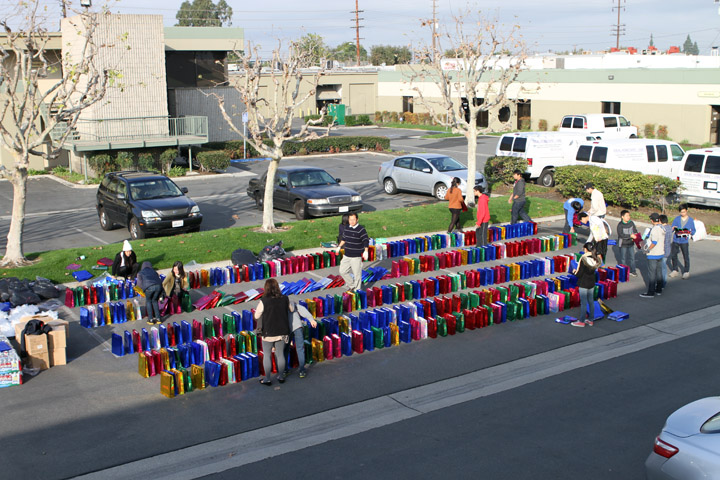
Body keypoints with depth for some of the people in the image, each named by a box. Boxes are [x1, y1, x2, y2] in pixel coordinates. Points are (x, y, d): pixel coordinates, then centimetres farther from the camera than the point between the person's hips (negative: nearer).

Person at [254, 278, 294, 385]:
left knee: (267, 355, 10)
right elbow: (291, 309, 12)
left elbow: (257, 316, -6)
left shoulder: (264, 301, -18)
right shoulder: (284, 299, -6)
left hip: (268, 332, -3)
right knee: (280, 354, 16)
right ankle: (281, 377, 27)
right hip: (282, 332, 3)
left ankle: (267, 379, 16)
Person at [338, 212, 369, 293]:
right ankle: (352, 285, 29)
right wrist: (339, 246, 30)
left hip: (356, 257, -7)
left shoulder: (361, 229, -14)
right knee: (342, 271, 11)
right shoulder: (347, 228, 7)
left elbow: (366, 241, -21)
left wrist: (366, 251, -35)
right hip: (346, 256, 7)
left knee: (357, 274, 0)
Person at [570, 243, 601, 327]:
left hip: (583, 284, -6)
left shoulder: (584, 259, -20)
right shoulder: (595, 258, -3)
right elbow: (594, 270, 10)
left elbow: (579, 274, -18)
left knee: (583, 303, 1)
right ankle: (590, 320, 24)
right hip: (592, 283, 7)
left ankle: (581, 321, 10)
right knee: (591, 301, 15)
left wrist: (574, 272, 2)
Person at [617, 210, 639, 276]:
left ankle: (632, 270, 24)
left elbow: (635, 230, 8)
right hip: (623, 244, -5)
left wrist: (636, 236, -12)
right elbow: (621, 235, -25)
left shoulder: (631, 223, 0)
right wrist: (630, 235, -31)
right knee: (623, 258, 6)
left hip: (631, 243, 5)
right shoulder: (620, 225, -16)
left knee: (632, 257, 11)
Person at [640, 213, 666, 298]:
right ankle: (659, 290, 25)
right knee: (659, 272, 17)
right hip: (661, 253, 9)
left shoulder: (655, 229, -21)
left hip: (653, 255, -9)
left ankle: (651, 292, -2)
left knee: (651, 273, -4)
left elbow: (654, 242, -28)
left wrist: (648, 250, -18)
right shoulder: (662, 228, 8)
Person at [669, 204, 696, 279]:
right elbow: (672, 229, 5)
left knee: (686, 257, -2)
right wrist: (673, 229, -19)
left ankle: (686, 272, 10)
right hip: (676, 240, 2)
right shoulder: (676, 219, 4)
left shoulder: (691, 220, 3)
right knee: (673, 255, 6)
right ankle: (675, 270, 22)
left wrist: (689, 232, -16)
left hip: (684, 241, -2)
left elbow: (693, 231, 6)